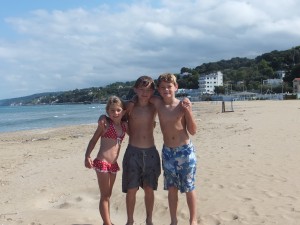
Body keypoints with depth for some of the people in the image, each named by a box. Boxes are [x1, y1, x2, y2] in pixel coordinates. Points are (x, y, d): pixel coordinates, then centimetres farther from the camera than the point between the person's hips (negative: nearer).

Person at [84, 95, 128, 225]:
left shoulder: (125, 125, 5)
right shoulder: (105, 123, -8)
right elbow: (94, 140, -5)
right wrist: (87, 156, -16)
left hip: (113, 164, 6)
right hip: (102, 163, -6)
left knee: (108, 194, 18)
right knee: (104, 195, -1)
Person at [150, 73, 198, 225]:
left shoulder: (183, 104, -8)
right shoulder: (157, 103, -2)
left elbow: (193, 131, -7)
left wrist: (189, 111, -18)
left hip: (185, 151, -3)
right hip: (167, 152, 3)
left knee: (189, 188, 7)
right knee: (172, 189, 13)